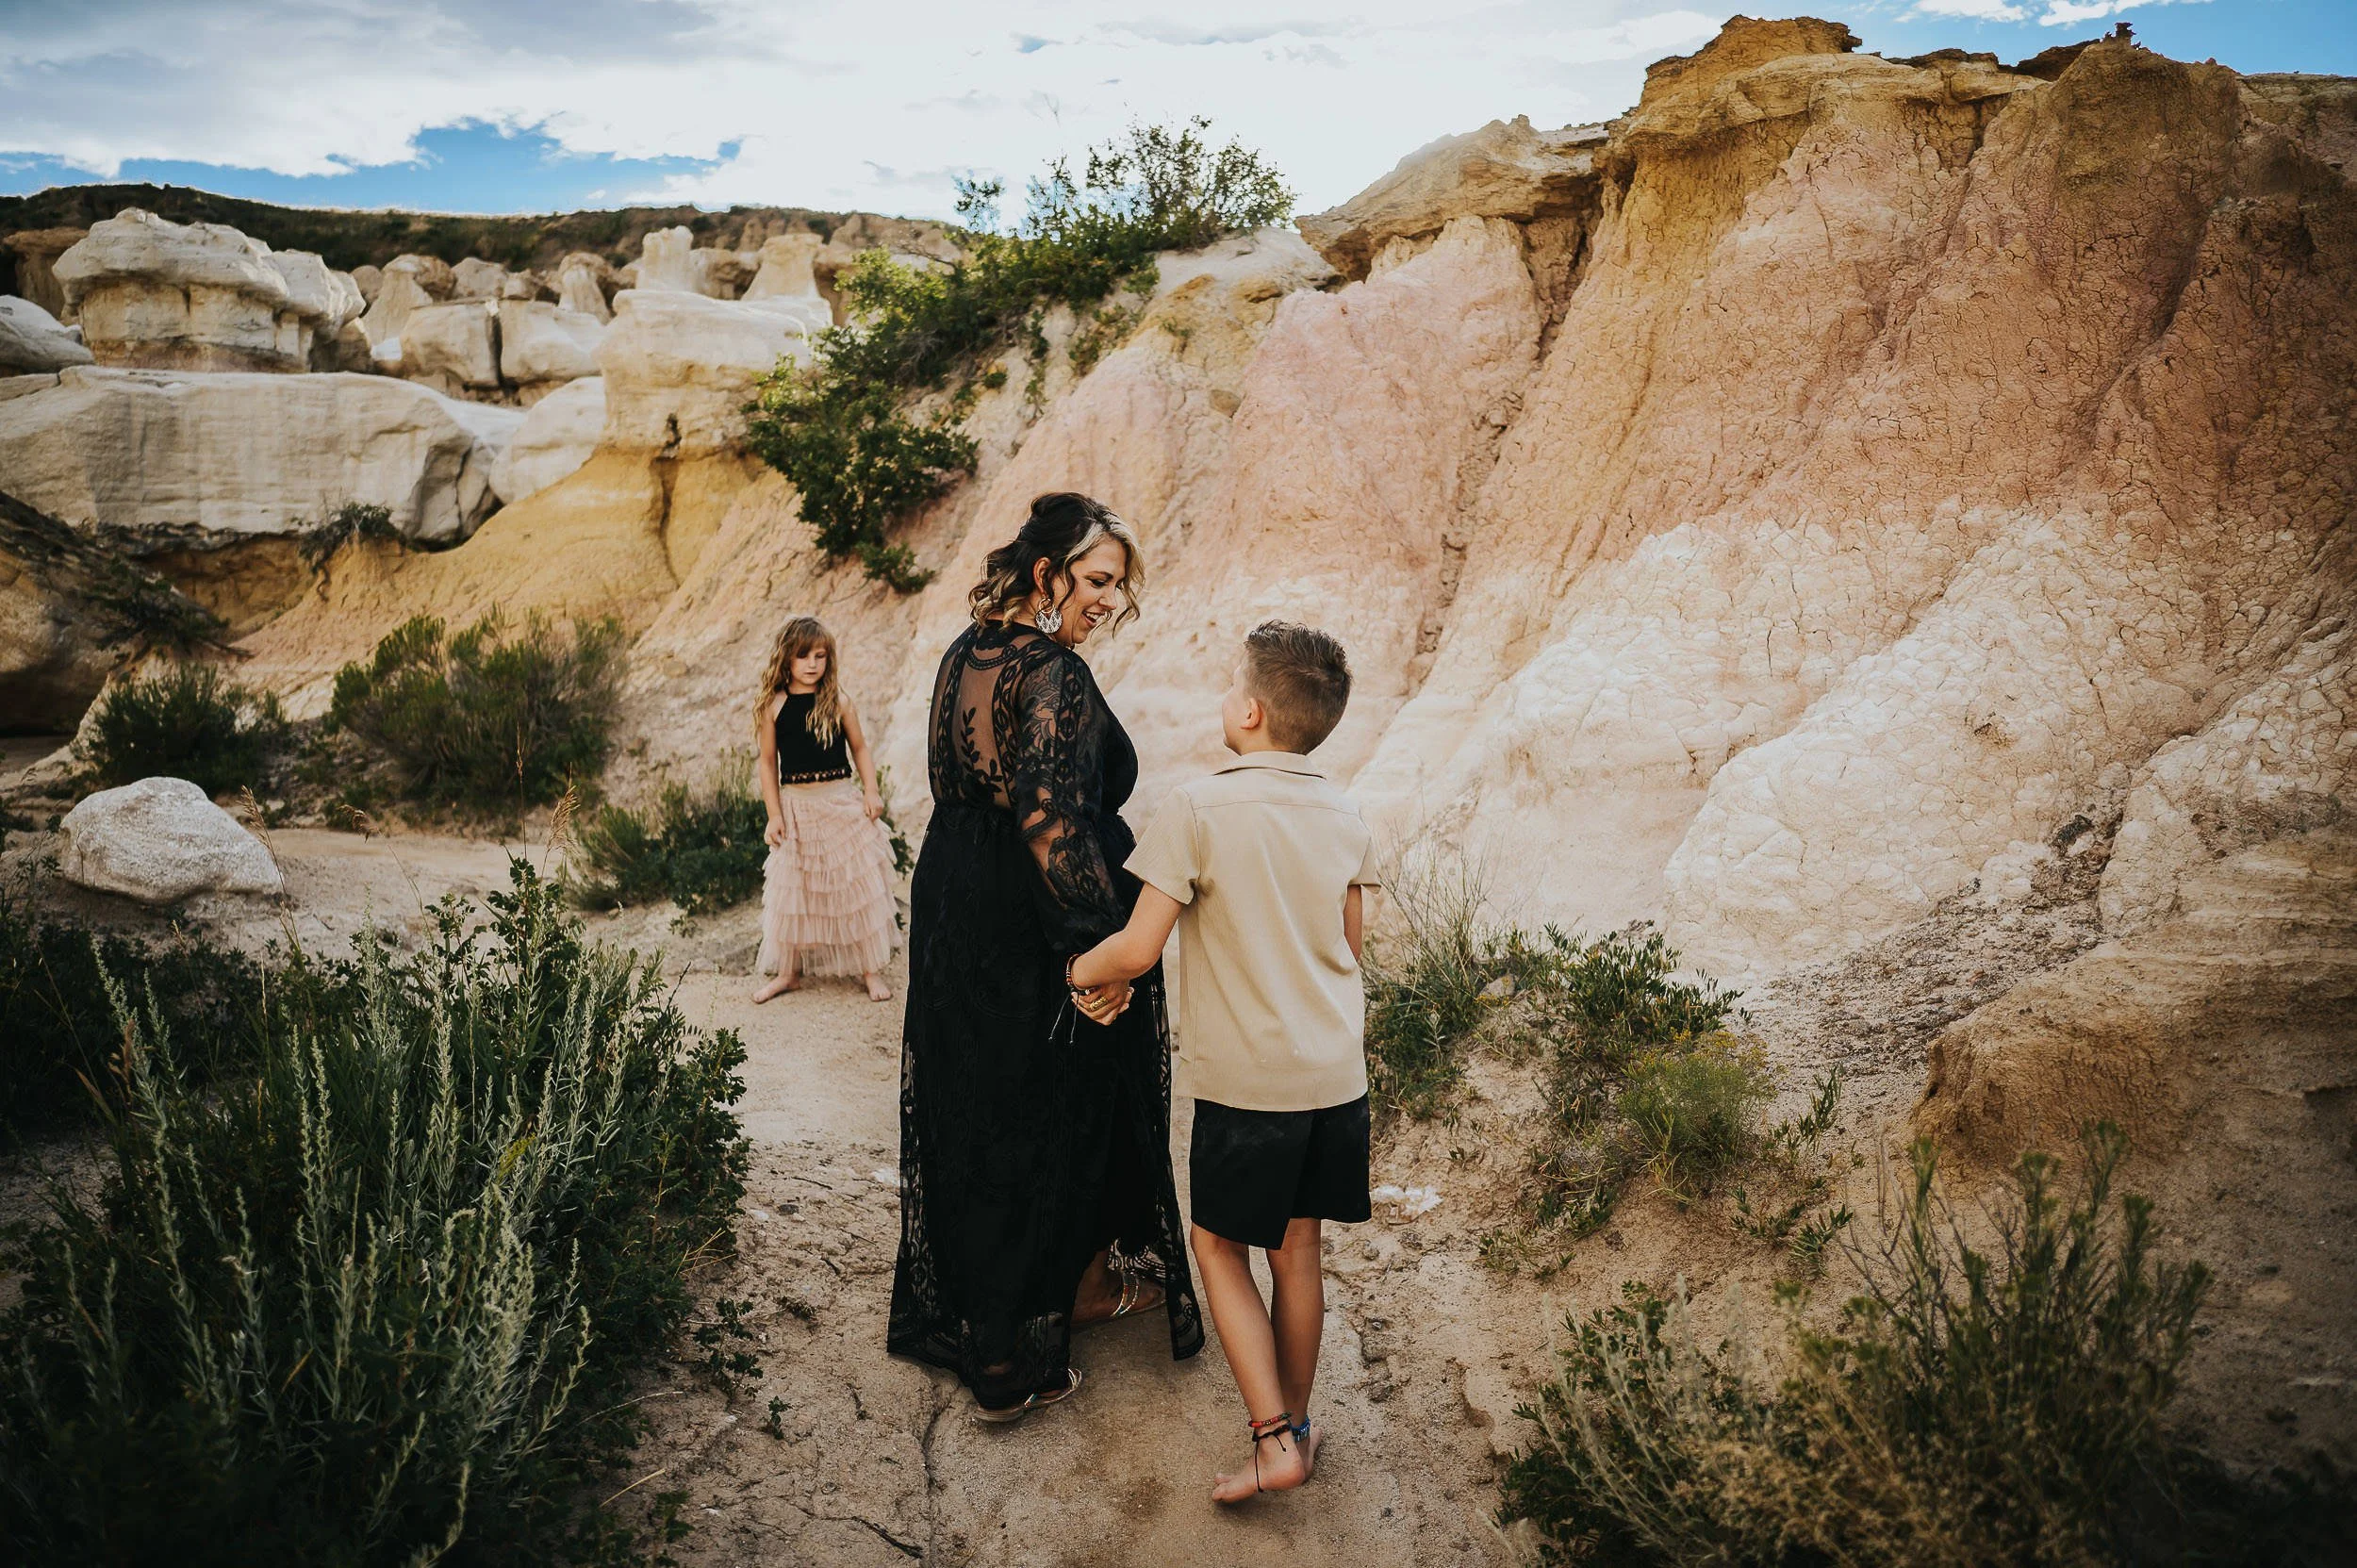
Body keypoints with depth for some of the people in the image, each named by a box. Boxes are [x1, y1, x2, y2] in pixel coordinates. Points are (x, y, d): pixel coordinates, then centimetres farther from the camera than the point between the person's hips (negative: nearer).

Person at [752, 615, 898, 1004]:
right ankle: (788, 972, 23)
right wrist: (773, 815, -3)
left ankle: (871, 969, 15)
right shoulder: (774, 706, -2)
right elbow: (768, 762, 1)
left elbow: (859, 748, 7)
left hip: (841, 802, 0)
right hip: (796, 806, 0)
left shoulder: (838, 703, -2)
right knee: (792, 892, 9)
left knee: (858, 885, 4)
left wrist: (871, 792, -4)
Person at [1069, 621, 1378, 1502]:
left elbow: (1139, 948, -15)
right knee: (1297, 1251, 18)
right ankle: (1297, 1426, 32)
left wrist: (1080, 973, 4)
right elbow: (1349, 945, 11)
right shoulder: (1345, 818, 2)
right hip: (1335, 1075, 5)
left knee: (1220, 1250, 13)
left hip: (1244, 1082, -5)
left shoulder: (1199, 809, -15)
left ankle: (1274, 1441, 8)